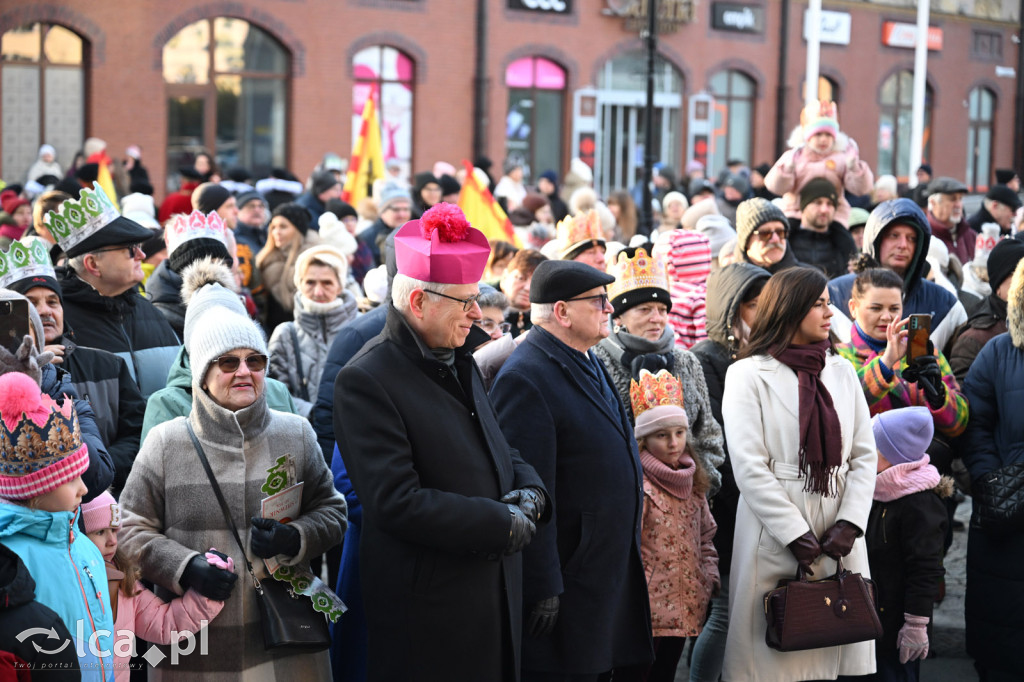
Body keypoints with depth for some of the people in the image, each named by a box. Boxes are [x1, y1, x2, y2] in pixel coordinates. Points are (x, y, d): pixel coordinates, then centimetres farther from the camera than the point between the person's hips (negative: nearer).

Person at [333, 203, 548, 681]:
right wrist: (504, 524, -17)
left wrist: (530, 493, -2)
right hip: (428, 612, -8)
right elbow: (397, 502, -22)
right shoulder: (366, 381, -16)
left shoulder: (460, 364, 13)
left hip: (495, 597, 8)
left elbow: (501, 453, 22)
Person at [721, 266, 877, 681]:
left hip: (840, 540, 4)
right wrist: (796, 536, -13)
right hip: (775, 541, -4)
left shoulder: (842, 371, 13)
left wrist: (850, 523, -7)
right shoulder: (748, 375, -1)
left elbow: (864, 456, 7)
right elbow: (748, 467, -9)